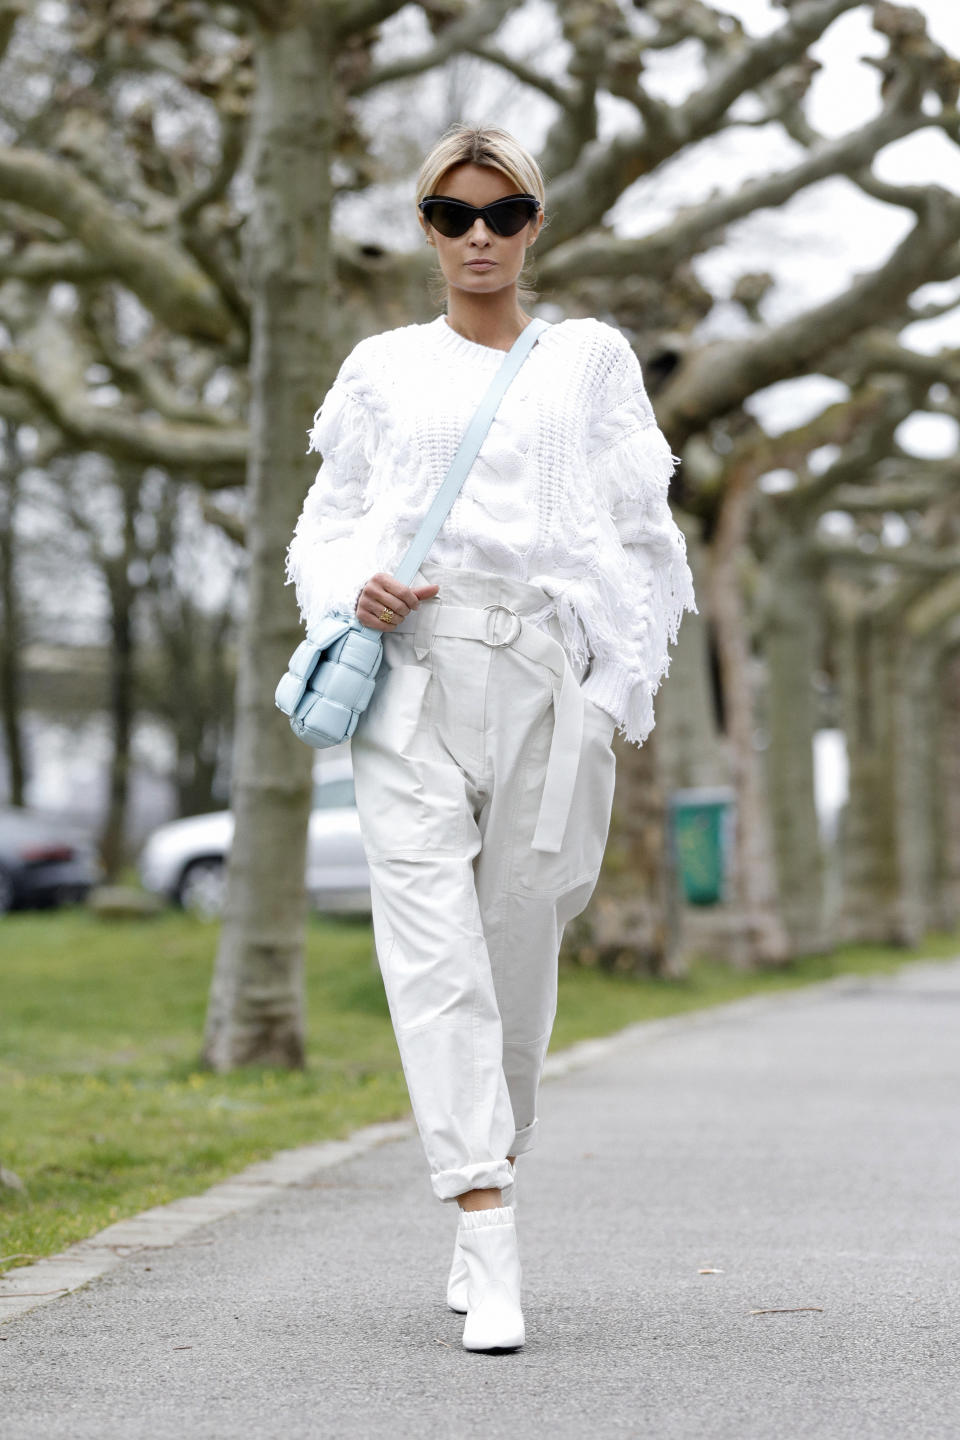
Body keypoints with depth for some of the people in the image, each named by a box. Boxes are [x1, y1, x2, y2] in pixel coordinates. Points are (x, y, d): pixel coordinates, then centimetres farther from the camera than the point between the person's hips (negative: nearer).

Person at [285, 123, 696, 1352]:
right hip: (410, 676, 0)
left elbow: (641, 530, 12)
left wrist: (620, 693, 1)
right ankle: (489, 1243, -18)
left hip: (544, 675, 0)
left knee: (518, 943, 2)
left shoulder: (591, 361, 15)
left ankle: (485, 1205, 20)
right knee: (434, 946, -14)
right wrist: (354, 591, -4)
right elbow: (325, 524, 19)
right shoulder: (383, 369, 16)